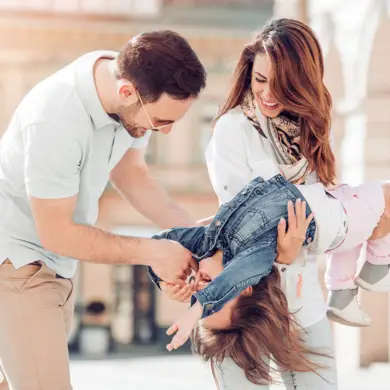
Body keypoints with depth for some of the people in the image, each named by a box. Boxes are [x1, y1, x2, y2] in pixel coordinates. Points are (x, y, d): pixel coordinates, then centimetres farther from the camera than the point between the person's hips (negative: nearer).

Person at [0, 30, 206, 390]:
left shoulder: (135, 84, -10)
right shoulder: (56, 119, -33)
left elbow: (129, 171, 8)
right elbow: (56, 233, -23)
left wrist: (191, 230, -4)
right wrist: (153, 252, -18)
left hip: (55, 264, 8)